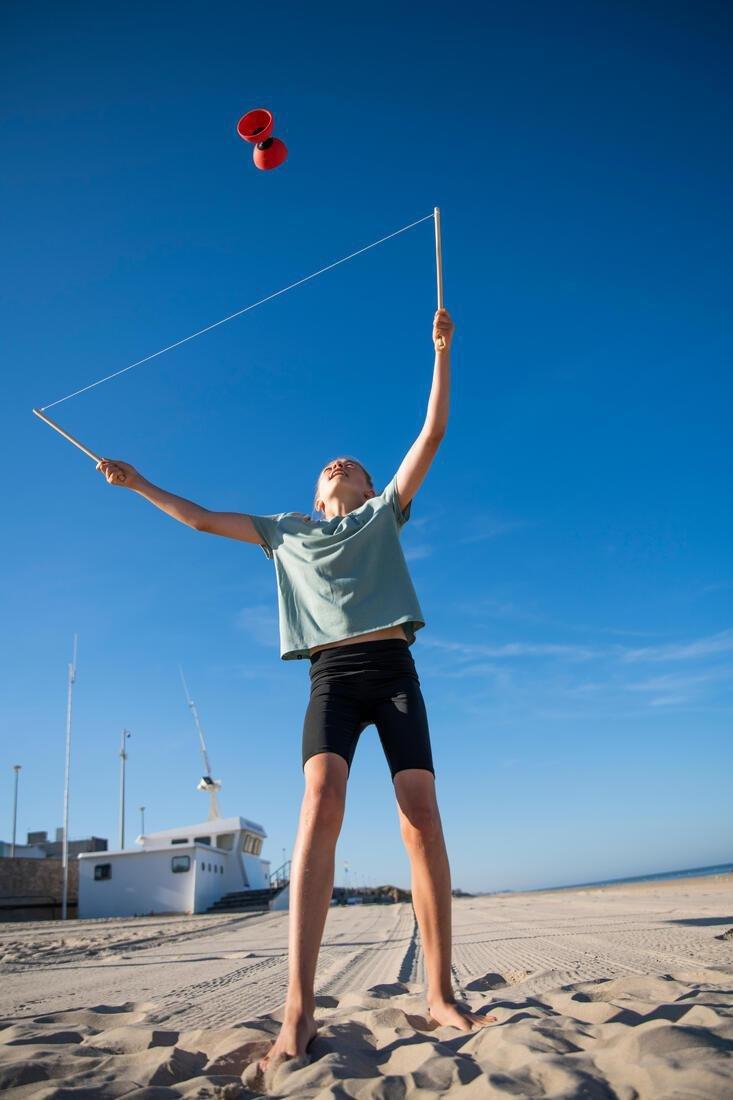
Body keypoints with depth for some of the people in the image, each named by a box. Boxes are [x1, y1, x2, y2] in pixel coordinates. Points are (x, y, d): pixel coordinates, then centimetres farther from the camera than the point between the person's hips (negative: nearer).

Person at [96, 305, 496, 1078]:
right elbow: (201, 518, 29)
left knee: (423, 819, -10)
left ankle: (440, 995, -1)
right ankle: (298, 1012, -23)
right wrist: (137, 485, 32)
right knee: (320, 807, -21)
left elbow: (433, 434, 16)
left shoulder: (385, 513, 21)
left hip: (391, 669, 0)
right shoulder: (286, 531, 24)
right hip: (330, 677, 0)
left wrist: (441, 351, 14)